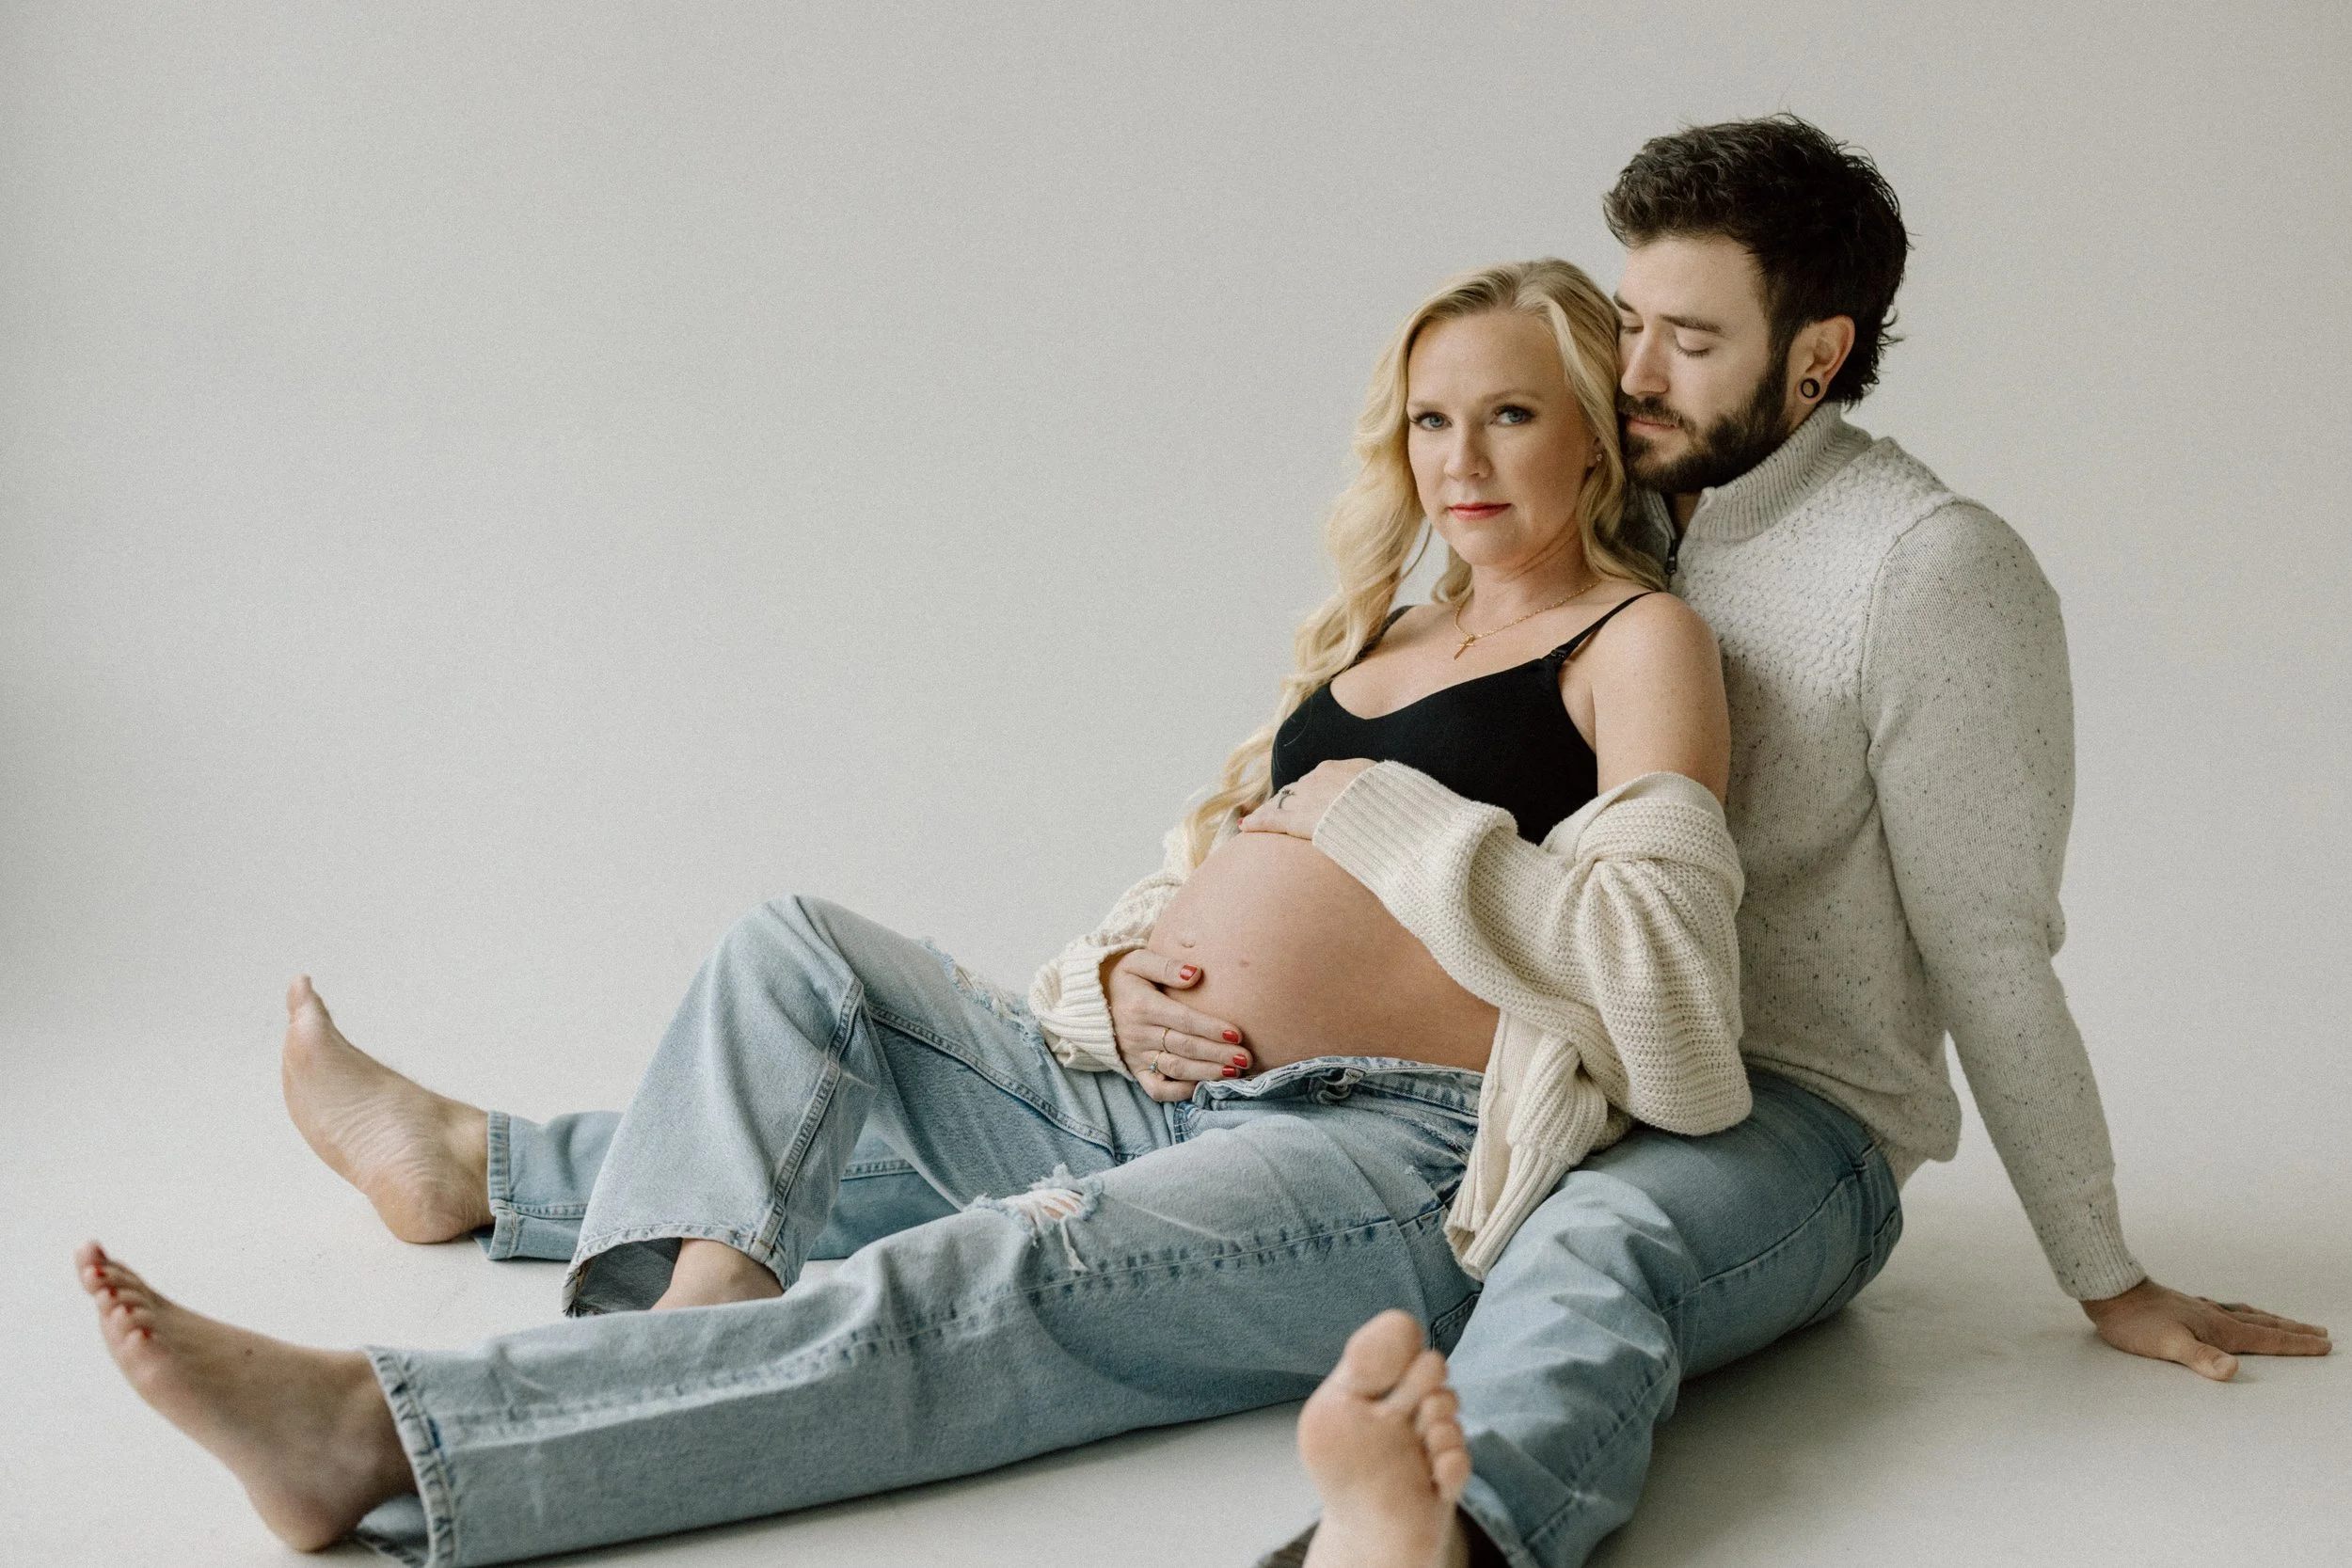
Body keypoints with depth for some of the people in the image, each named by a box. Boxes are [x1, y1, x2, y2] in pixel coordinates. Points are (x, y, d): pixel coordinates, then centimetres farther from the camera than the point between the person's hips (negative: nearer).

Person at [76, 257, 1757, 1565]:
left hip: (1388, 1161, -9)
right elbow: (1207, 862, 22)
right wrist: (1124, 970, -1)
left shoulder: (1640, 641, -1)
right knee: (796, 958, 9)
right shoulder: (1382, 639, 21)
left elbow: (1656, 948, -16)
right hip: (1156, 1094, 9)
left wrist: (1382, 817, -11)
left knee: (995, 1287, -31)